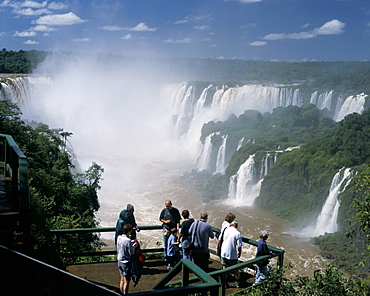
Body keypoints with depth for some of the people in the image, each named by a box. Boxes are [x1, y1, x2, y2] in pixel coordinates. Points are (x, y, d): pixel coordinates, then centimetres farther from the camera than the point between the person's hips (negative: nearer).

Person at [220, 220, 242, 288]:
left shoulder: (226, 230, -3)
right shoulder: (237, 233, -15)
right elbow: (239, 246, -17)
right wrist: (239, 253, 1)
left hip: (224, 253, 3)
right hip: (233, 255, -3)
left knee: (224, 268, 15)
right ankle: (238, 283, 26)